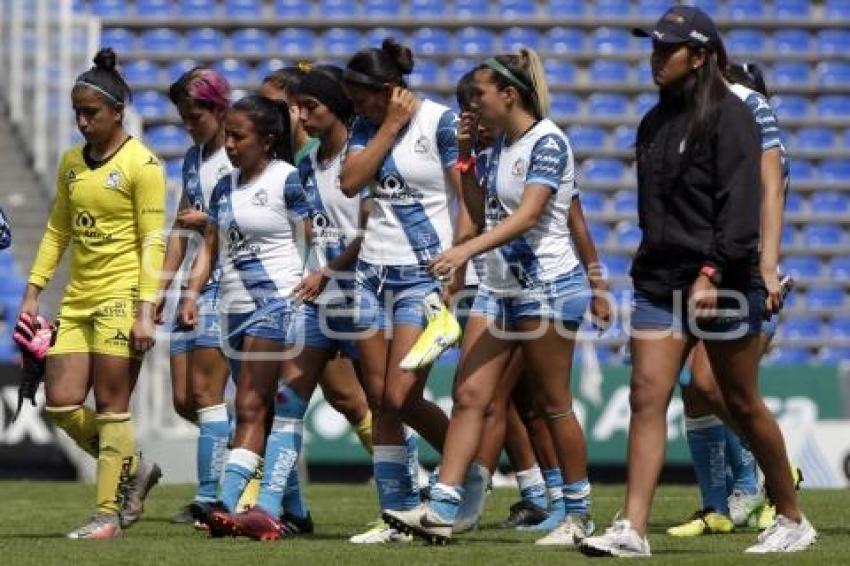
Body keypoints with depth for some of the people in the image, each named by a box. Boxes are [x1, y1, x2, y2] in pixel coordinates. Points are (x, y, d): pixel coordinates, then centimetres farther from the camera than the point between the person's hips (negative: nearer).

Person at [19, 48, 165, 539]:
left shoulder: (142, 164, -8)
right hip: (78, 299, 7)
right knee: (61, 404, 1)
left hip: (122, 296, -7)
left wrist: (146, 311, -17)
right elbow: (57, 231, 19)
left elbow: (154, 242, -11)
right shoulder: (71, 163, 12)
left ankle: (110, 513, 1)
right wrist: (33, 292, 12)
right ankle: (134, 469, 21)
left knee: (111, 407, -6)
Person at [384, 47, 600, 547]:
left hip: (547, 286, -8)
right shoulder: (501, 144, 11)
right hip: (499, 288, 8)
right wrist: (466, 157, 9)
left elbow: (528, 214, -27)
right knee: (469, 396, -3)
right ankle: (442, 511, -9)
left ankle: (580, 514, 13)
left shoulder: (547, 142, -14)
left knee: (554, 404, 1)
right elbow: (482, 213, 20)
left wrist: (467, 250, -37)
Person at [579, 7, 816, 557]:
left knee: (742, 404, 3)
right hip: (660, 281, 7)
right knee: (647, 398, -6)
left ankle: (793, 520, 19)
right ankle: (632, 530, -12)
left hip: (724, 283, -7)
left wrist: (713, 273, -23)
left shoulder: (729, 116, -9)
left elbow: (740, 204, -16)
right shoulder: (655, 123, 15)